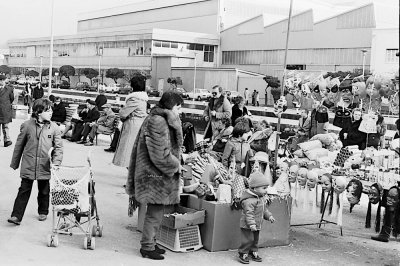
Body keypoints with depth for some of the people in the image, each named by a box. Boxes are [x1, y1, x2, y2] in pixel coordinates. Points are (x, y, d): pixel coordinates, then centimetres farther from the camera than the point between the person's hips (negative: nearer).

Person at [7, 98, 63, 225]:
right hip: (28, 165, -1)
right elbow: (19, 145, 5)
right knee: (24, 190, 0)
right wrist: (15, 163, 10)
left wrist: (56, 162, -15)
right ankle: (16, 216, 3)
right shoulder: (27, 125, -3)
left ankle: (43, 212, 33)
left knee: (44, 191, 14)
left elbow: (58, 147, 0)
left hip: (45, 166, 1)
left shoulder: (54, 128, -2)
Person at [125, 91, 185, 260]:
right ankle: (147, 248, 11)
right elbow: (160, 155, -23)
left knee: (158, 212, 17)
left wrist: (175, 163, 7)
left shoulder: (164, 121, 14)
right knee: (155, 212, -1)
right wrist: (175, 165, -11)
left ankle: (150, 243, 29)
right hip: (155, 177, -10)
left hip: (162, 176, 10)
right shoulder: (157, 123, -19)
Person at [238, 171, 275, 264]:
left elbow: (264, 209, 22)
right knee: (248, 239, -4)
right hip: (247, 226, -9)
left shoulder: (261, 198, 9)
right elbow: (249, 213, -29)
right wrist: (251, 224, -32)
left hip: (257, 225, 9)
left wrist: (269, 216, 13)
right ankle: (243, 254, 9)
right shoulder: (249, 201, -25)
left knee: (255, 239, 18)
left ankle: (253, 252, 33)